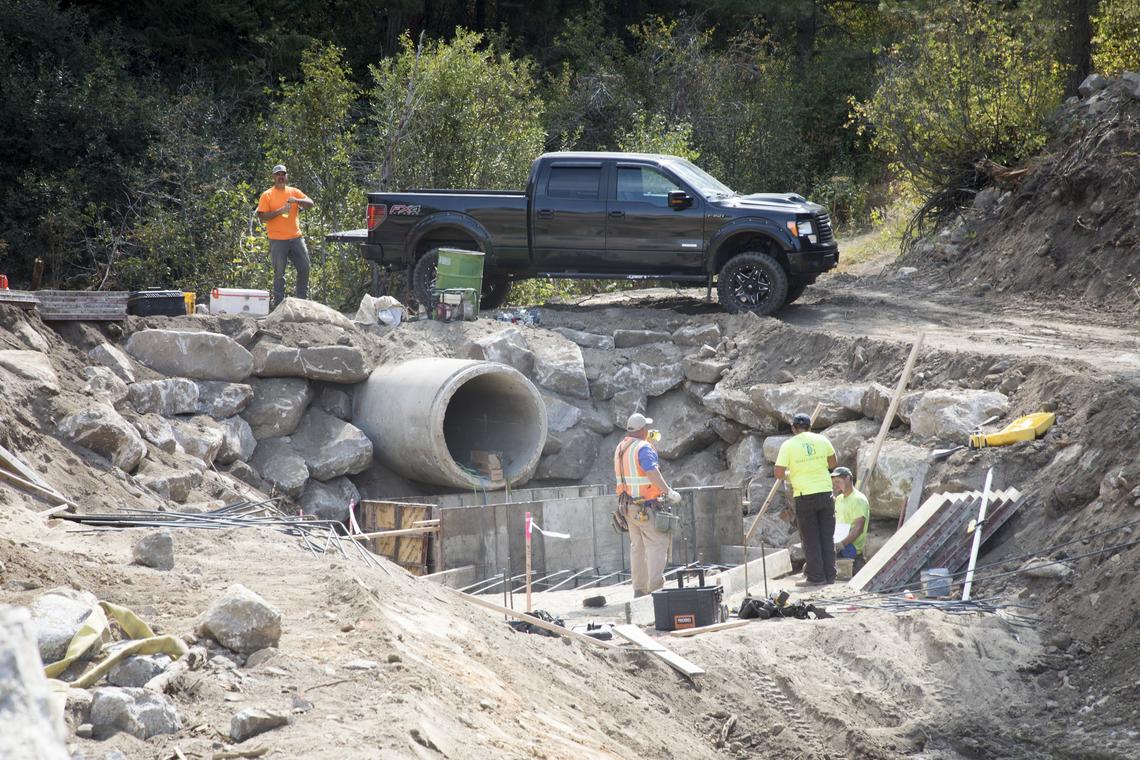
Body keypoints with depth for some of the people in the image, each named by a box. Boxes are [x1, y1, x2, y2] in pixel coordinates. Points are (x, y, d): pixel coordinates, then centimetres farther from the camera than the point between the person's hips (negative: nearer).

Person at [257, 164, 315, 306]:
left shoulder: (294, 192, 11)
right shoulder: (267, 195, 1)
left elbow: (311, 204, 2)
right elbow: (262, 217, -7)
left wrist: (297, 201, -16)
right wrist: (279, 211, -17)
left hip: (296, 237, 4)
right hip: (277, 240, -4)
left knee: (304, 268, 5)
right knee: (279, 272, -2)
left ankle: (303, 298, 17)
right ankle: (278, 302, 3)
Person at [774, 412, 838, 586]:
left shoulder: (788, 445, -7)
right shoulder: (822, 440, 4)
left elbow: (779, 474, -9)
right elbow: (833, 463, 18)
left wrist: (789, 474, 11)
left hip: (804, 496, -3)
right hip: (825, 492, 3)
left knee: (810, 539, 3)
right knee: (827, 537, 11)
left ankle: (815, 577, 3)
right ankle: (829, 575, 13)